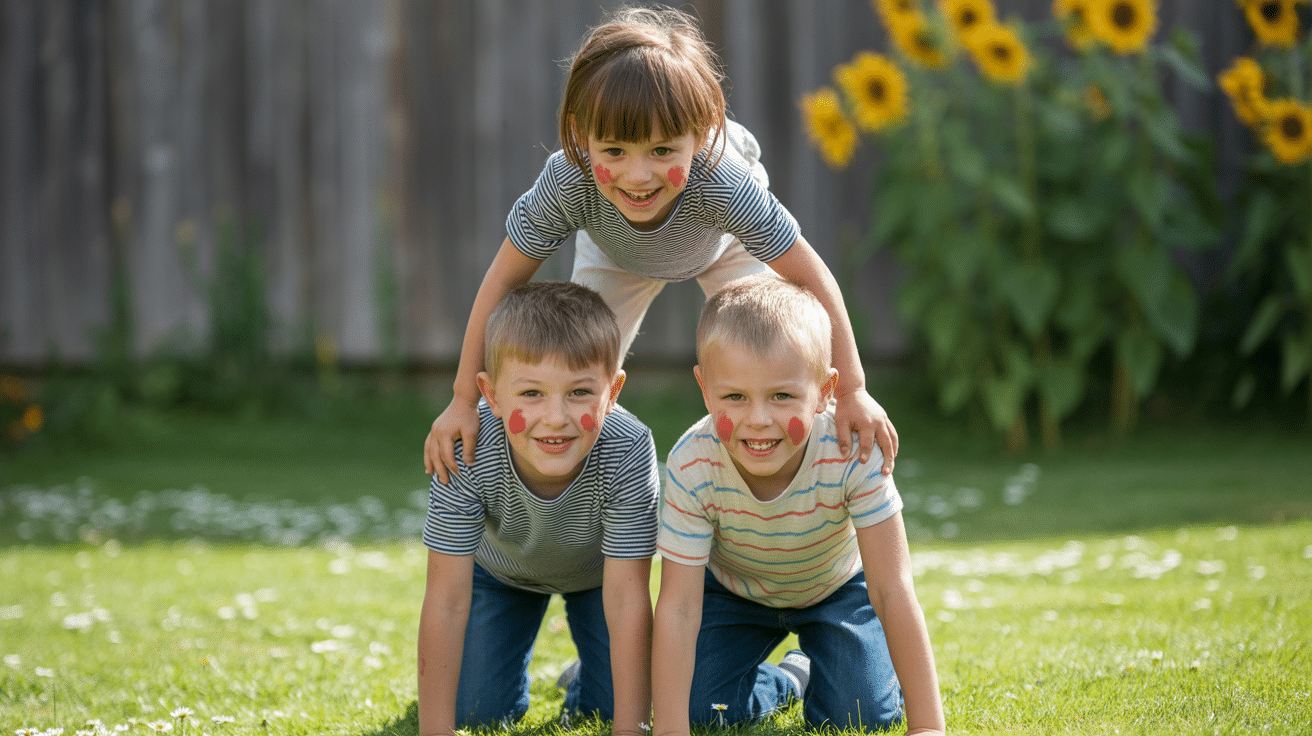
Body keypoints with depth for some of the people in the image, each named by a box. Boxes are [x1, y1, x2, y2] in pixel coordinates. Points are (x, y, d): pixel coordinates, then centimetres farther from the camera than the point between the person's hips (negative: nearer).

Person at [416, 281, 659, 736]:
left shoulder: (628, 454, -42)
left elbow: (626, 602, -36)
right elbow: (446, 601, -36)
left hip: (596, 571, 0)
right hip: (500, 567, 0)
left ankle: (584, 681, 27)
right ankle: (510, 679, 28)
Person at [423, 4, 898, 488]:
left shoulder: (722, 184, -49)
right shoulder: (567, 183, -45)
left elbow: (811, 279, -36)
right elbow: (504, 279, -29)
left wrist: (852, 392, -31)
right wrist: (463, 401, -26)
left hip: (726, 245, -1)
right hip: (617, 252, 1)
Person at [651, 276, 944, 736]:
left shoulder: (852, 455, -39)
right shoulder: (692, 466, -36)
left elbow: (892, 590, -35)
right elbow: (678, 608, -32)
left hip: (836, 587, -1)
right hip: (733, 589, 1)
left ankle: (819, 662, 22)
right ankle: (791, 677, 19)